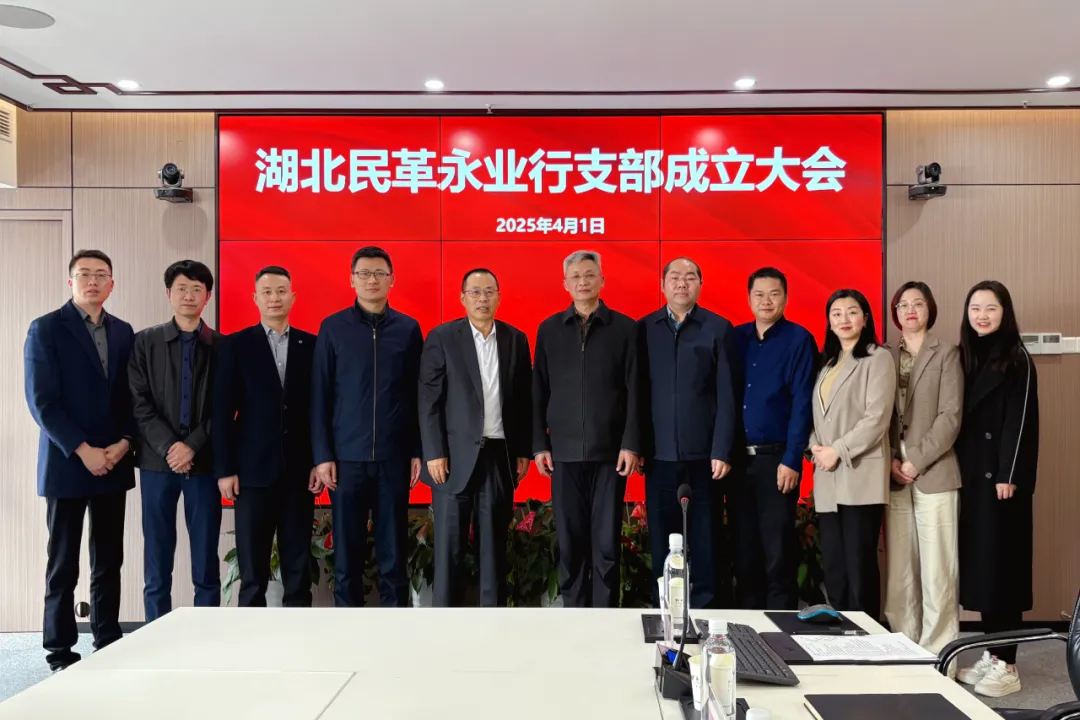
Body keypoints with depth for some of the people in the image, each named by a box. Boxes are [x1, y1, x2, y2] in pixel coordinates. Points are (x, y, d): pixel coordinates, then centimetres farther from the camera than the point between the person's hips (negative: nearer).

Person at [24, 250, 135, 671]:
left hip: (114, 463, 4)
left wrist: (125, 442, -5)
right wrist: (83, 450, -15)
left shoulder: (123, 332, 10)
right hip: (67, 464, -4)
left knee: (109, 562, 9)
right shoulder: (46, 329, -3)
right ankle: (60, 651, 15)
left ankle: (109, 644, 19)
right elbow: (41, 400, -10)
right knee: (63, 564, 4)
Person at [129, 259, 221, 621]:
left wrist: (192, 446, -12)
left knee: (206, 564, 4)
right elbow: (139, 402, -1)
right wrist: (168, 447, -12)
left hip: (204, 462, 0)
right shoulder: (144, 342, 6)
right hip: (157, 461, 1)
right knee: (157, 565, 5)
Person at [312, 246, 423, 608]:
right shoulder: (332, 327, 3)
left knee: (393, 550, 7)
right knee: (347, 550, 6)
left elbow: (418, 395, 6)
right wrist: (322, 455, -4)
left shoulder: (408, 328, 5)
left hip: (394, 456, 1)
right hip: (347, 456, -1)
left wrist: (418, 450, 1)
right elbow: (320, 396, 1)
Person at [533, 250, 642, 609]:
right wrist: (539, 445, 2)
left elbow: (634, 391, 0)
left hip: (610, 452, -1)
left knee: (606, 543, 3)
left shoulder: (624, 328, 3)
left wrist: (631, 444, -6)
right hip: (565, 452, 1)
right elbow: (539, 392, 7)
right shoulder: (549, 329, 8)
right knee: (569, 541, 6)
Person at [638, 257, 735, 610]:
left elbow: (726, 395, -2)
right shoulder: (643, 328, 7)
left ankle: (704, 605, 19)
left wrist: (722, 450, -8)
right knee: (661, 537, 9)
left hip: (703, 451, -1)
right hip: (659, 451, 2)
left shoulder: (718, 328, 2)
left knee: (704, 536, 7)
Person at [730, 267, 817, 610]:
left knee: (778, 549, 1)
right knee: (743, 548, 10)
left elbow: (802, 403, -7)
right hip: (738, 457, 4)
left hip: (776, 457, -4)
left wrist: (791, 460, -13)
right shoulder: (736, 338, 10)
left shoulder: (798, 339, -2)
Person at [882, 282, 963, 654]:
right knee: (899, 567, 5)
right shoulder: (886, 357, 13)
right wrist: (891, 462, -5)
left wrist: (915, 462, -12)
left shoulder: (946, 355, 3)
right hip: (894, 477, 3)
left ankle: (937, 651, 6)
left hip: (934, 474, -3)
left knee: (937, 568, -3)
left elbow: (950, 417, -6)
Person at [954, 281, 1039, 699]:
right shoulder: (965, 356, 12)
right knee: (978, 563, 8)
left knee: (1001, 564, -3)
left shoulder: (1017, 359, -5)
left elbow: (1021, 420, -11)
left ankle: (1007, 665, 5)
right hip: (971, 475, 6)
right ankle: (990, 656, 18)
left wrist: (1009, 476, -17)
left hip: (1001, 475, -6)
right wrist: (959, 469, 7)